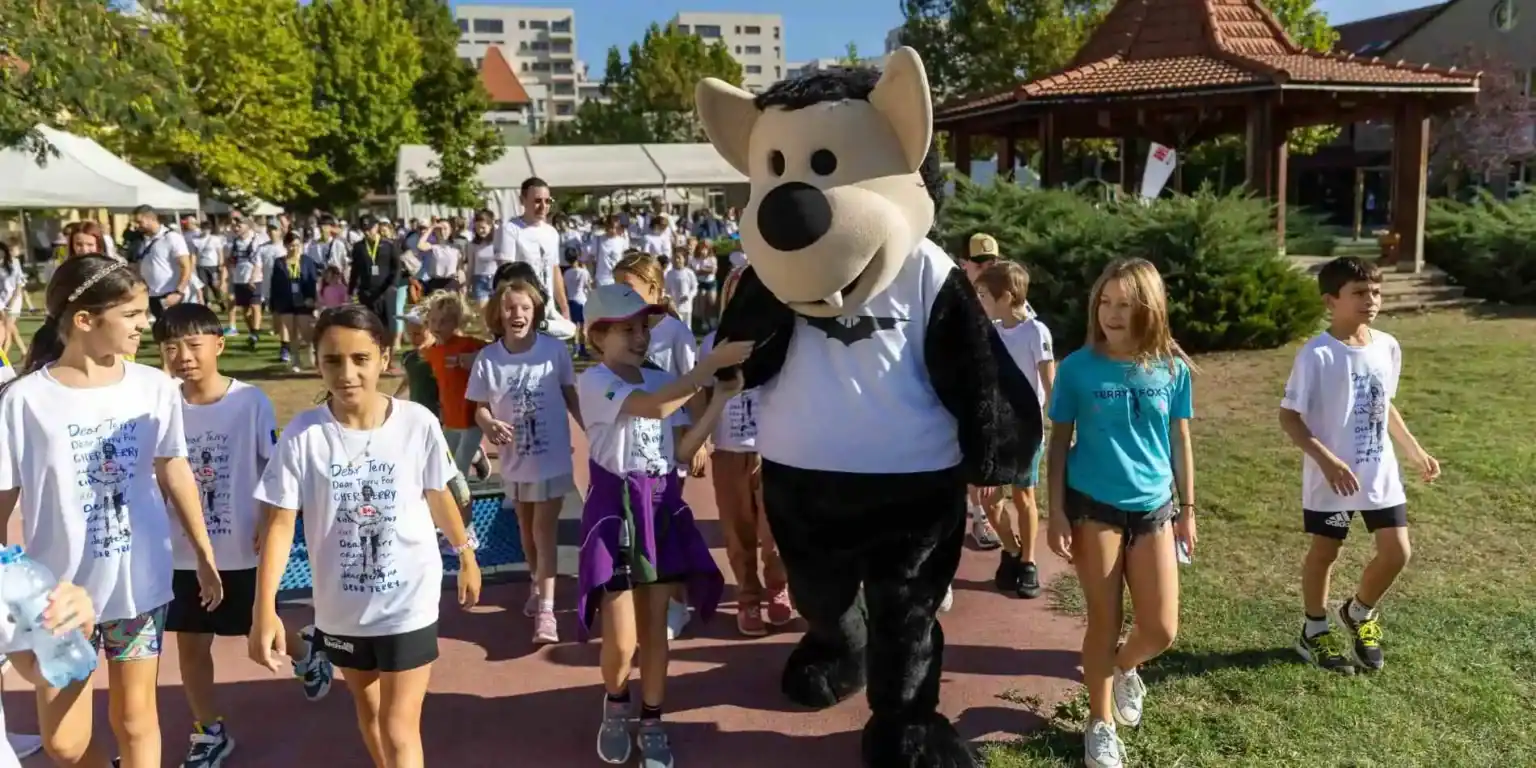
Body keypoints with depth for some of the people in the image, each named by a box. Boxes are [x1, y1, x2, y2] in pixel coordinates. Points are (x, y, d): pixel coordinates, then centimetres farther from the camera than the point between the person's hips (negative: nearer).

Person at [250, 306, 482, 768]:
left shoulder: (418, 424, -15)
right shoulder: (302, 435, -15)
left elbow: (438, 495, 2)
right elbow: (280, 523, -11)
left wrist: (465, 556, 13)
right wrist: (265, 610, -18)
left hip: (409, 603, -2)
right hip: (340, 607, 2)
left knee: (399, 729, 1)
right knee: (367, 708, 24)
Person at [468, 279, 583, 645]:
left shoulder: (555, 350, -12)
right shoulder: (487, 358, -9)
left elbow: (570, 396, 0)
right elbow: (480, 407, -2)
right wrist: (489, 424, -25)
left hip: (553, 458, -3)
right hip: (515, 460, 3)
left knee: (544, 530, -3)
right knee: (526, 529, 21)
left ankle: (546, 610, -1)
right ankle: (536, 585, 43)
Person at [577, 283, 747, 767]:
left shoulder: (659, 379, 9)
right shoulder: (593, 382, -11)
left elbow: (681, 450, 6)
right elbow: (655, 407, -28)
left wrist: (721, 398, -2)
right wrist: (712, 362, -30)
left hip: (663, 506, 5)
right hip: (616, 508, -5)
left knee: (655, 627, 10)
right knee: (621, 639, -4)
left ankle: (651, 723, 26)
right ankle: (616, 704, 27)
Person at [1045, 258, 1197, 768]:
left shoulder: (1173, 369, -2)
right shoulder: (1077, 368, -8)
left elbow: (1179, 440, 8)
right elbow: (1060, 442, -2)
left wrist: (1188, 508, 10)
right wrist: (1057, 514, -5)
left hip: (1153, 508, 2)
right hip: (1093, 507, -2)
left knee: (1161, 630, 4)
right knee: (1104, 623, 6)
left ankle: (1123, 669, 39)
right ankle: (1100, 723, 28)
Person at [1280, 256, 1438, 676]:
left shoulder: (1388, 347, 1)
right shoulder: (1317, 354, -18)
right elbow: (1289, 416, -16)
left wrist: (1415, 450, 15)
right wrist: (1326, 459, -25)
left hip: (1381, 472, 5)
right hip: (1331, 477, -5)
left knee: (1397, 552, 7)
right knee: (1325, 551, 10)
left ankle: (1358, 614, 35)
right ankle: (1315, 632, 30)